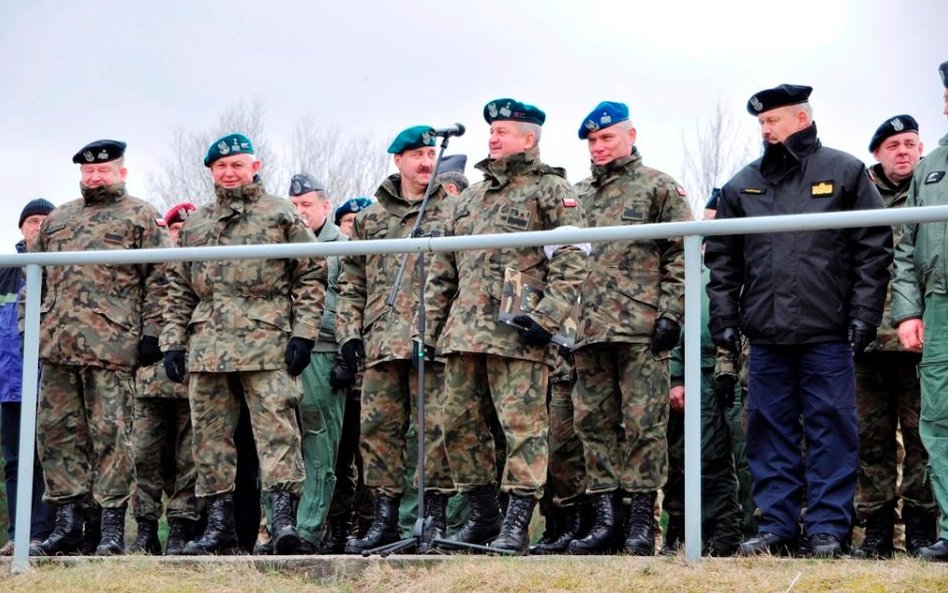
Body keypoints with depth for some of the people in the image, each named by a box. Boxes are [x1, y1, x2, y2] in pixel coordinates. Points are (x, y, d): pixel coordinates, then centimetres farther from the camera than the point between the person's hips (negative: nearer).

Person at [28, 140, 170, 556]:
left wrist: (151, 333, -9)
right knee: (56, 430, 5)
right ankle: (66, 522, 12)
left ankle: (112, 526, -1)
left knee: (109, 432, -5)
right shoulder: (57, 219, 21)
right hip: (55, 346, 6)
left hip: (112, 346, -6)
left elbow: (158, 280, -1)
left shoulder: (141, 218, 5)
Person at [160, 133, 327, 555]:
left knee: (276, 428, -11)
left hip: (267, 343, -4)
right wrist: (173, 342, 10)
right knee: (210, 435, 5)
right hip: (207, 344, 5)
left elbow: (310, 276, 3)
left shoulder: (282, 215, 7)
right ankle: (219, 524, 11)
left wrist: (303, 333, -6)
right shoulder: (194, 224, 20)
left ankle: (283, 517, -14)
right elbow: (178, 289, 20)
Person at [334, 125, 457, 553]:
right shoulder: (370, 218, 17)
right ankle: (385, 518, 10)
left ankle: (434, 517, 2)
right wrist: (349, 335, 9)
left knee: (436, 427, -5)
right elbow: (351, 283, 18)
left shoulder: (453, 211, 8)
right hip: (381, 341, 3)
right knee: (377, 428, 2)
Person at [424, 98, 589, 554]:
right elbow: (443, 270, 24)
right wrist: (433, 325, 17)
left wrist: (547, 316, -17)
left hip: (518, 333, -7)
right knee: (459, 424, 8)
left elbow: (572, 261, -7)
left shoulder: (550, 190, 3)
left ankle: (516, 525, -6)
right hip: (463, 333, 7)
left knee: (522, 426, -7)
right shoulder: (469, 198, 23)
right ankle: (482, 516, 19)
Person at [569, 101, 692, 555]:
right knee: (593, 422, 5)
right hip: (589, 328, 6)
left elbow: (681, 254, -2)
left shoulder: (659, 187, 4)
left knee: (643, 423, -4)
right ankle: (605, 516, 10)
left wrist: (671, 313, -11)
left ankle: (641, 520, 0)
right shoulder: (579, 195, 20)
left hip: (642, 328, -5)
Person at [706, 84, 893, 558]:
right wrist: (724, 316, 6)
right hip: (766, 334, 3)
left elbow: (874, 247, 2)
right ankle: (776, 525, 12)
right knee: (770, 430, 6)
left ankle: (828, 527, 4)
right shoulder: (742, 185, 13)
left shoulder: (844, 172, 4)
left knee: (831, 429, 0)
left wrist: (864, 313, -4)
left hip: (827, 332, -3)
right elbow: (722, 257, 15)